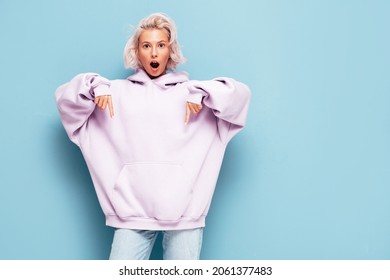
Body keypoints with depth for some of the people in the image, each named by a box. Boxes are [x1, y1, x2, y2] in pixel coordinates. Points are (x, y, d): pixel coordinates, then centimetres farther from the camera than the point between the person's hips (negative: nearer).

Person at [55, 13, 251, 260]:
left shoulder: (189, 93, 12)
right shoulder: (118, 92, 14)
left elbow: (240, 94, 7)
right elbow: (66, 96, 15)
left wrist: (200, 92, -7)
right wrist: (96, 86, -3)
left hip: (183, 209, 0)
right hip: (133, 208, 0)